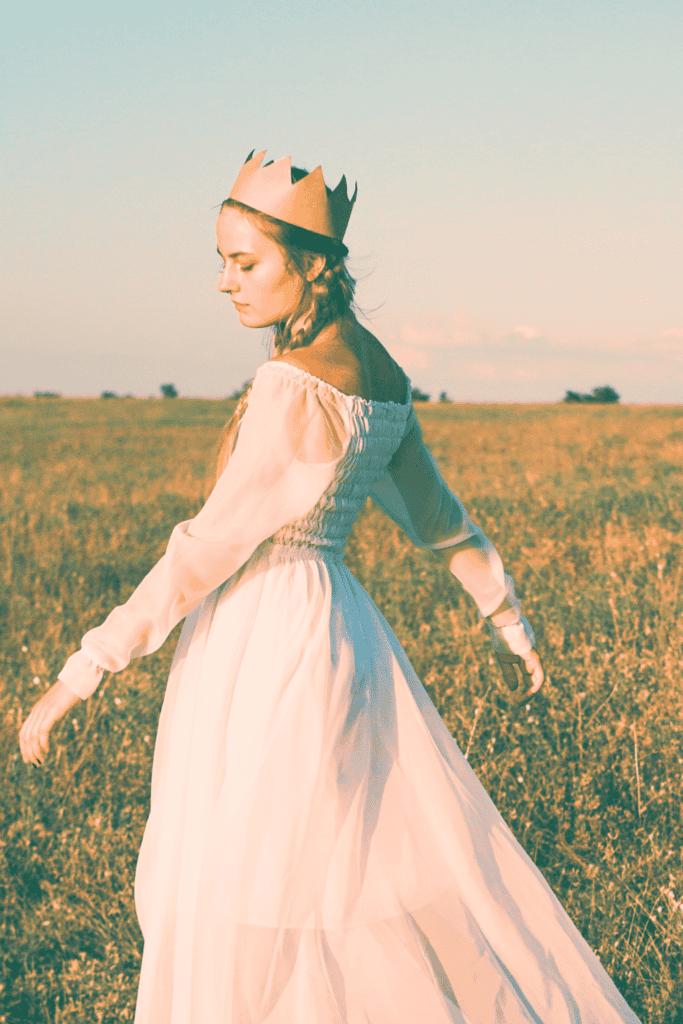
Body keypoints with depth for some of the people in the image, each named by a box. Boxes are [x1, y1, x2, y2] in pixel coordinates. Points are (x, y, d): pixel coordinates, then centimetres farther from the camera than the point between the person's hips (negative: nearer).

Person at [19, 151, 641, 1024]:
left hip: (267, 656, -9)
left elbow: (210, 548, -20)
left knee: (246, 922, 2)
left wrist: (82, 673, -16)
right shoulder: (376, 375, 6)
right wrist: (509, 625, 29)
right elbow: (438, 516, 17)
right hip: (333, 625, 9)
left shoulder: (296, 391, -20)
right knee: (405, 872, 19)